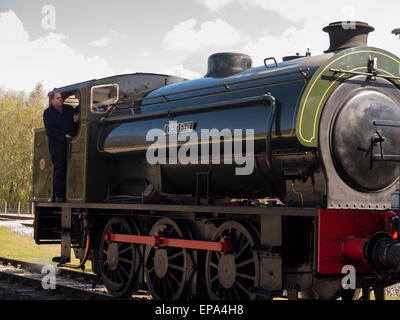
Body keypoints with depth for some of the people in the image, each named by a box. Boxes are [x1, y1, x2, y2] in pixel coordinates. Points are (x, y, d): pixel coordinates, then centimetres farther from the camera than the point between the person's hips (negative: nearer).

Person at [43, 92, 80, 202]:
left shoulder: (70, 109, 16)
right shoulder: (48, 113, 7)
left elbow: (77, 127, 17)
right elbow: (49, 130, -6)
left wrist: (75, 121, -6)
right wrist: (64, 135, -16)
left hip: (71, 144, 3)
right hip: (57, 145, -3)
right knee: (60, 170, -6)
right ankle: (59, 196, -3)